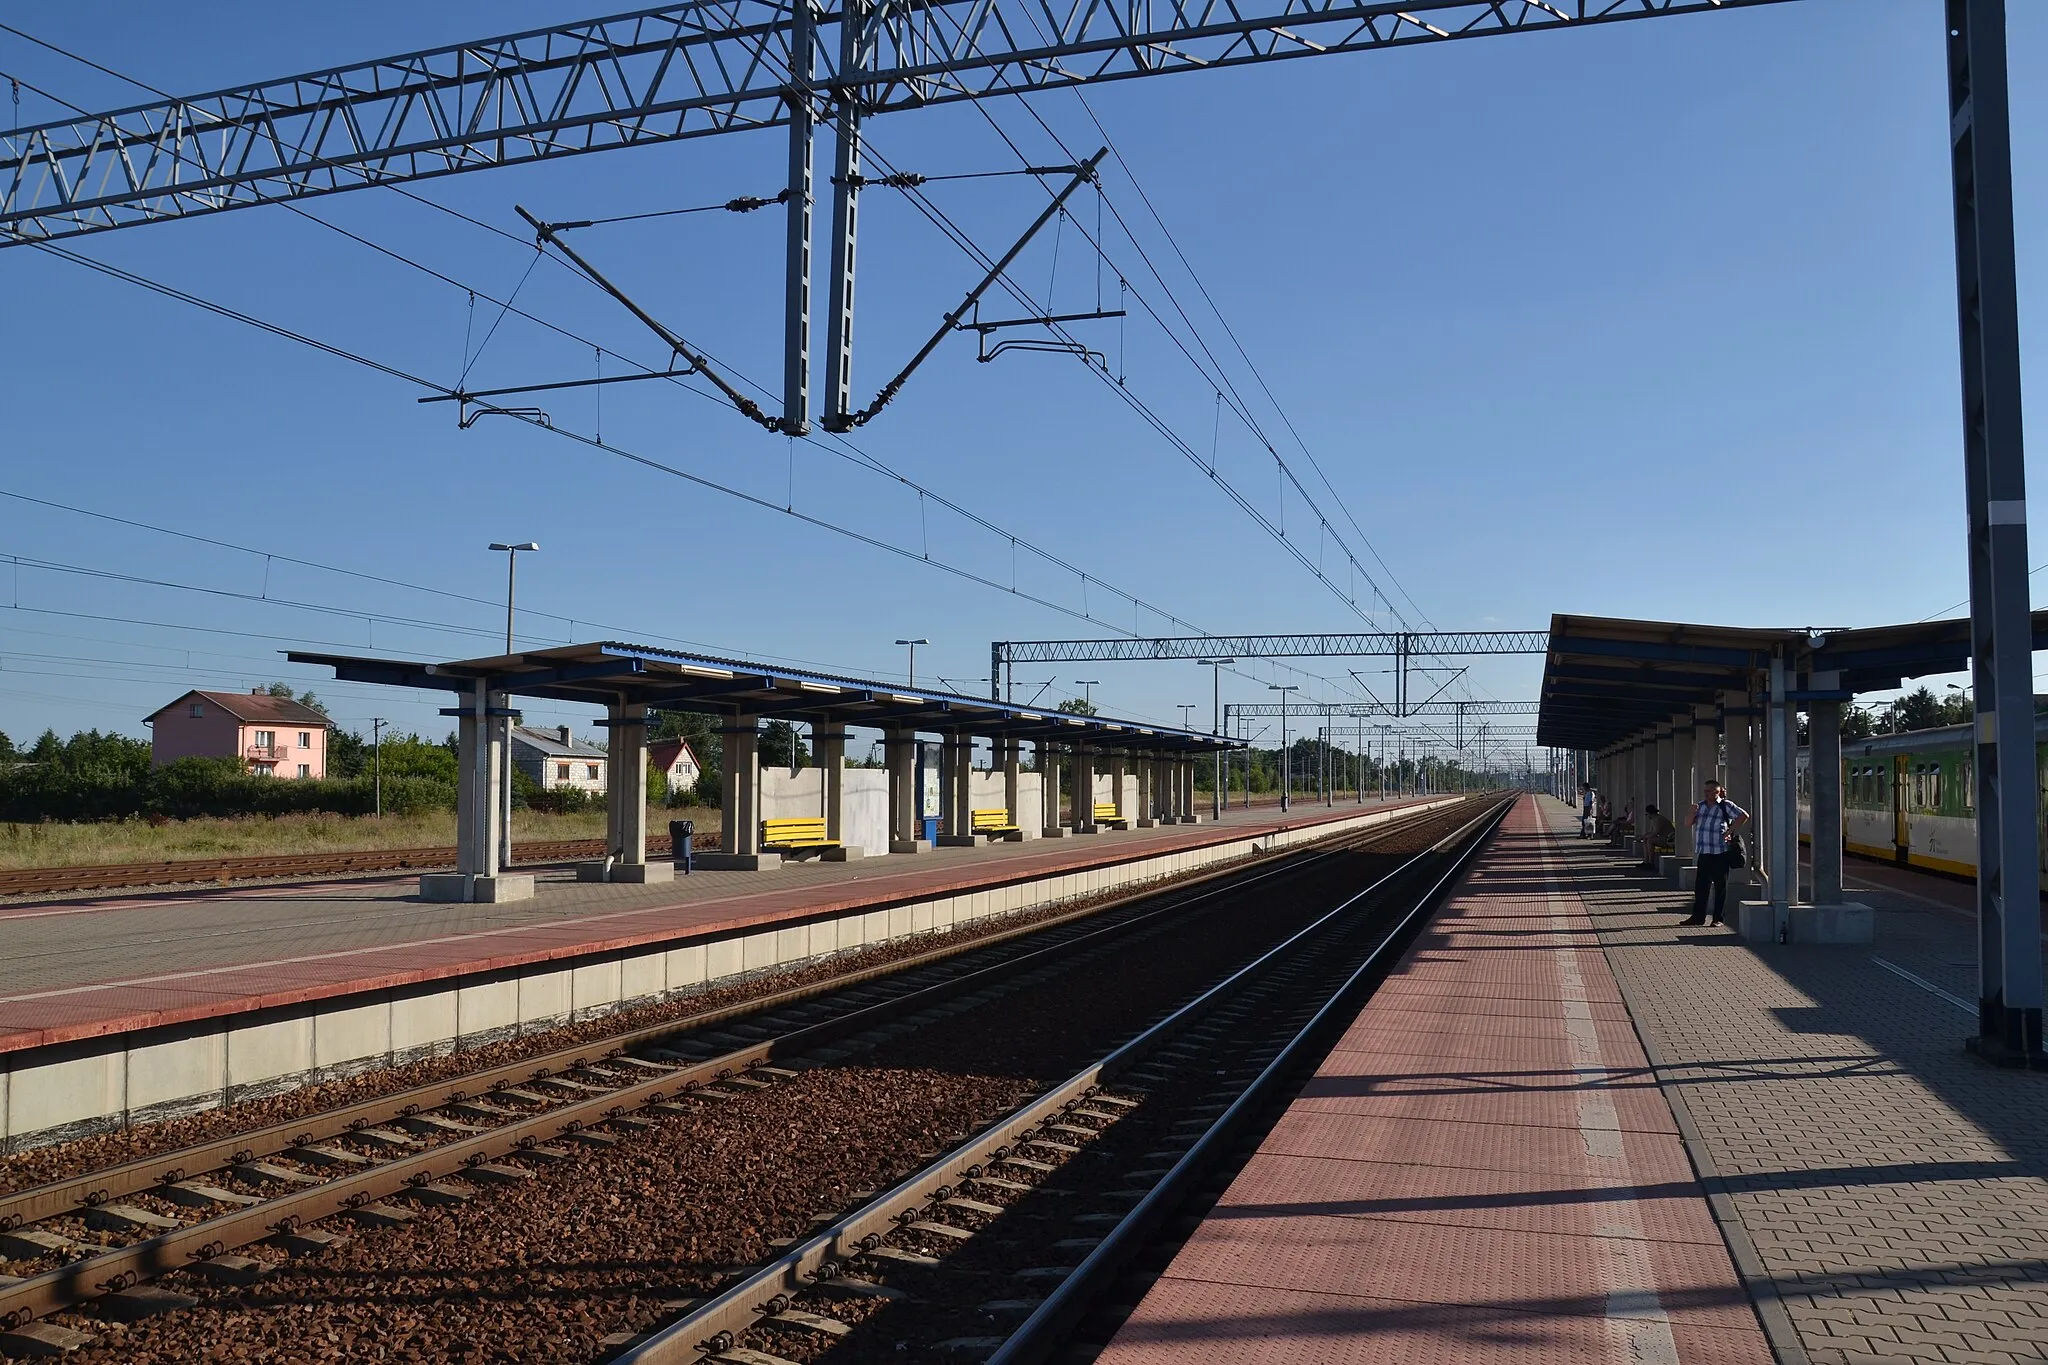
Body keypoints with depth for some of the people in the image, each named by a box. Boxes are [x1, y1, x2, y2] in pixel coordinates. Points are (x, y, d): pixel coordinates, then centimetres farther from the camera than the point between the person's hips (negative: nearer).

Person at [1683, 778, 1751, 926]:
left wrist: (1730, 831, -9)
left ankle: (1718, 918, 7)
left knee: (1720, 887, 1)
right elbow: (1688, 823, 16)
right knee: (1700, 886, 6)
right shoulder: (1701, 806, 16)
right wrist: (1693, 813, -5)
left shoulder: (1726, 806, -2)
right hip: (1703, 853, 6)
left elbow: (1744, 816, -7)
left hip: (1720, 854, -6)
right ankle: (1698, 917, 11)